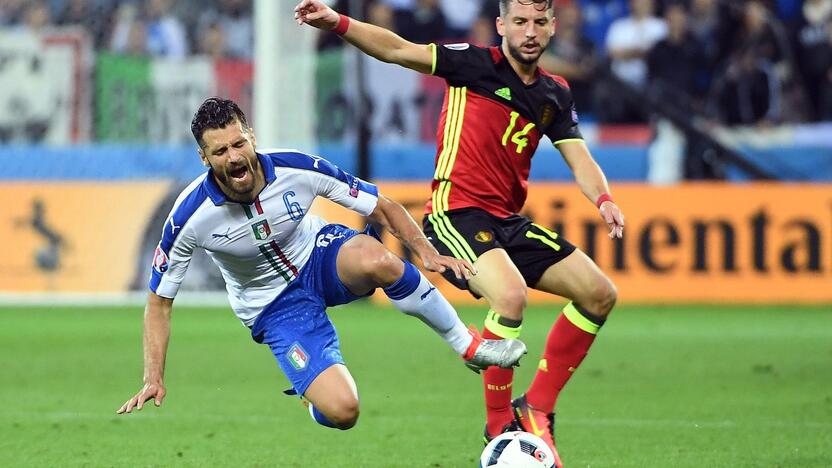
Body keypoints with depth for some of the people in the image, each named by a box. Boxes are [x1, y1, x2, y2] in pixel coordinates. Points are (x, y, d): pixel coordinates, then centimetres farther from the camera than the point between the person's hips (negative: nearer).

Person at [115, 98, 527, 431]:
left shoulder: (298, 170, -21)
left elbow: (382, 207, -7)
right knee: (341, 412, -24)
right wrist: (153, 381, -16)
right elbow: (159, 302, -11)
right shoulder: (191, 216, -23)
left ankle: (468, 345, -17)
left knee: (375, 260, -38)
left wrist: (426, 252, -18)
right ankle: (310, 400, 17)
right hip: (274, 307, -1)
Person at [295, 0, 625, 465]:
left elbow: (579, 158, 8)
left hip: (508, 221, 7)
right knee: (511, 296, -32)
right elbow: (398, 49, -10)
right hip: (457, 212, -7)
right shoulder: (476, 64, -4)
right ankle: (499, 426, -16)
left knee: (600, 294, 2)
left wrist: (604, 199, -14)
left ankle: (537, 408, 10)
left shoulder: (555, 94, 13)